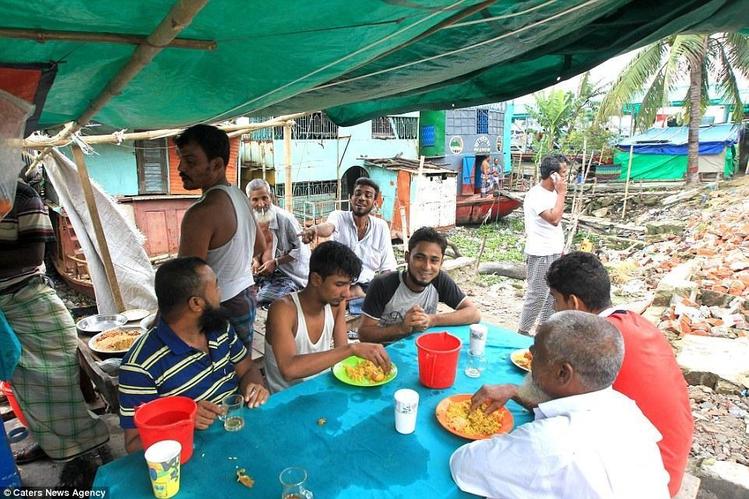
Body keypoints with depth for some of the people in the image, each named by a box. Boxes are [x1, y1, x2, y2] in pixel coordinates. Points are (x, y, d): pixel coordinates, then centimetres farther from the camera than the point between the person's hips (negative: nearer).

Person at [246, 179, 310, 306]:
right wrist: (255, 261, -7)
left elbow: (299, 249, -12)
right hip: (264, 275, 5)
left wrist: (275, 262, -18)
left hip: (289, 275, -5)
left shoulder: (285, 218, -19)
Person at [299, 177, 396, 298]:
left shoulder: (381, 226, 3)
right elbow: (328, 227, -28)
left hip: (368, 285, 3)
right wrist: (315, 229, -51)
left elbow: (387, 268, 4)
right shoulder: (339, 216, -2)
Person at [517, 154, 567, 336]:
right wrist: (561, 194, -19)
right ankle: (523, 331, 8)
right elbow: (554, 218, -29)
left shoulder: (553, 192, 10)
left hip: (554, 252, 9)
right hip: (540, 254, -9)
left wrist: (561, 248, 21)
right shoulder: (536, 195, -19)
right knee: (537, 295, -4)